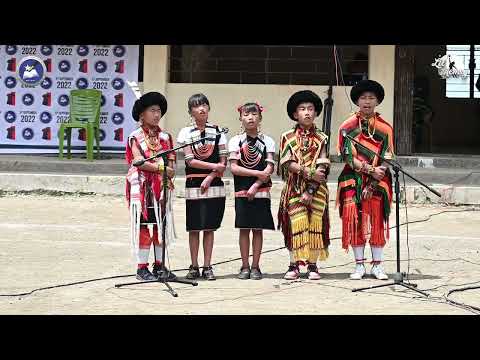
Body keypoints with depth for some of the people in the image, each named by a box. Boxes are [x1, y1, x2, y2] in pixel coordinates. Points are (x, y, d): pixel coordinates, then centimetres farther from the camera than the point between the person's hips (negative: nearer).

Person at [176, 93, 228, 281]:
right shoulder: (186, 133, 1)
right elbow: (190, 161, -7)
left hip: (214, 185, 1)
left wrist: (210, 177, -10)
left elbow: (223, 162, 2)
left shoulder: (217, 132, 5)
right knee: (194, 228, 2)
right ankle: (194, 267, 9)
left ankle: (207, 267, 8)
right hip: (193, 186, -1)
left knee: (209, 227, 4)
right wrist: (214, 166, -11)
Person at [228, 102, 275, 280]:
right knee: (244, 229, 2)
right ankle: (245, 267, 8)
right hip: (242, 192, 0)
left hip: (261, 192, 0)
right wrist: (257, 173, -13)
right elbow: (234, 168, -6)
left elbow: (269, 168, -4)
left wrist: (255, 186, -14)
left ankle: (255, 266, 8)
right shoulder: (236, 141, 3)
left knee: (258, 229, 3)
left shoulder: (267, 141, 3)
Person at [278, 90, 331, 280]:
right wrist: (310, 173, -16)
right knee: (296, 225, -6)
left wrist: (310, 191, -12)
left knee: (315, 225, -1)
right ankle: (294, 265, 0)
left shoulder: (321, 138, 5)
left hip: (316, 189, 1)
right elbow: (288, 163, -6)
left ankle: (312, 265, 6)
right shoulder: (288, 137, 4)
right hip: (294, 189, -1)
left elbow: (322, 167, -3)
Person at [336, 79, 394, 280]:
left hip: (378, 181, 1)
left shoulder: (385, 128, 5)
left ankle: (377, 265, 9)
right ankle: (359, 265, 6)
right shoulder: (348, 126, 2)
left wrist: (374, 180, -12)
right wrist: (370, 170, -16)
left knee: (378, 221, 1)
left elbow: (387, 156, 0)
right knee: (355, 221, -2)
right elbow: (347, 156, -6)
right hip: (353, 181, -1)